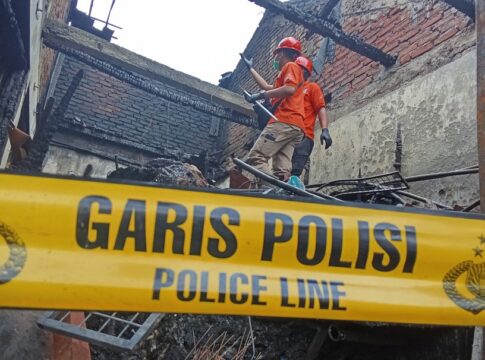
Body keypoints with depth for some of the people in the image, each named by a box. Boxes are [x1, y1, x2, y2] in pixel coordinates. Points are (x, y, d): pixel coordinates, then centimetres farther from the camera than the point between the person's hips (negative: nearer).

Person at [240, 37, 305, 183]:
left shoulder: (291, 66, 5)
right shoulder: (288, 72, 35)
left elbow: (290, 89, -15)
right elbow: (268, 88, 41)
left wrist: (261, 95, -8)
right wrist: (251, 68, 49)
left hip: (284, 122, -9)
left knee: (256, 157, -18)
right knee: (282, 170, -5)